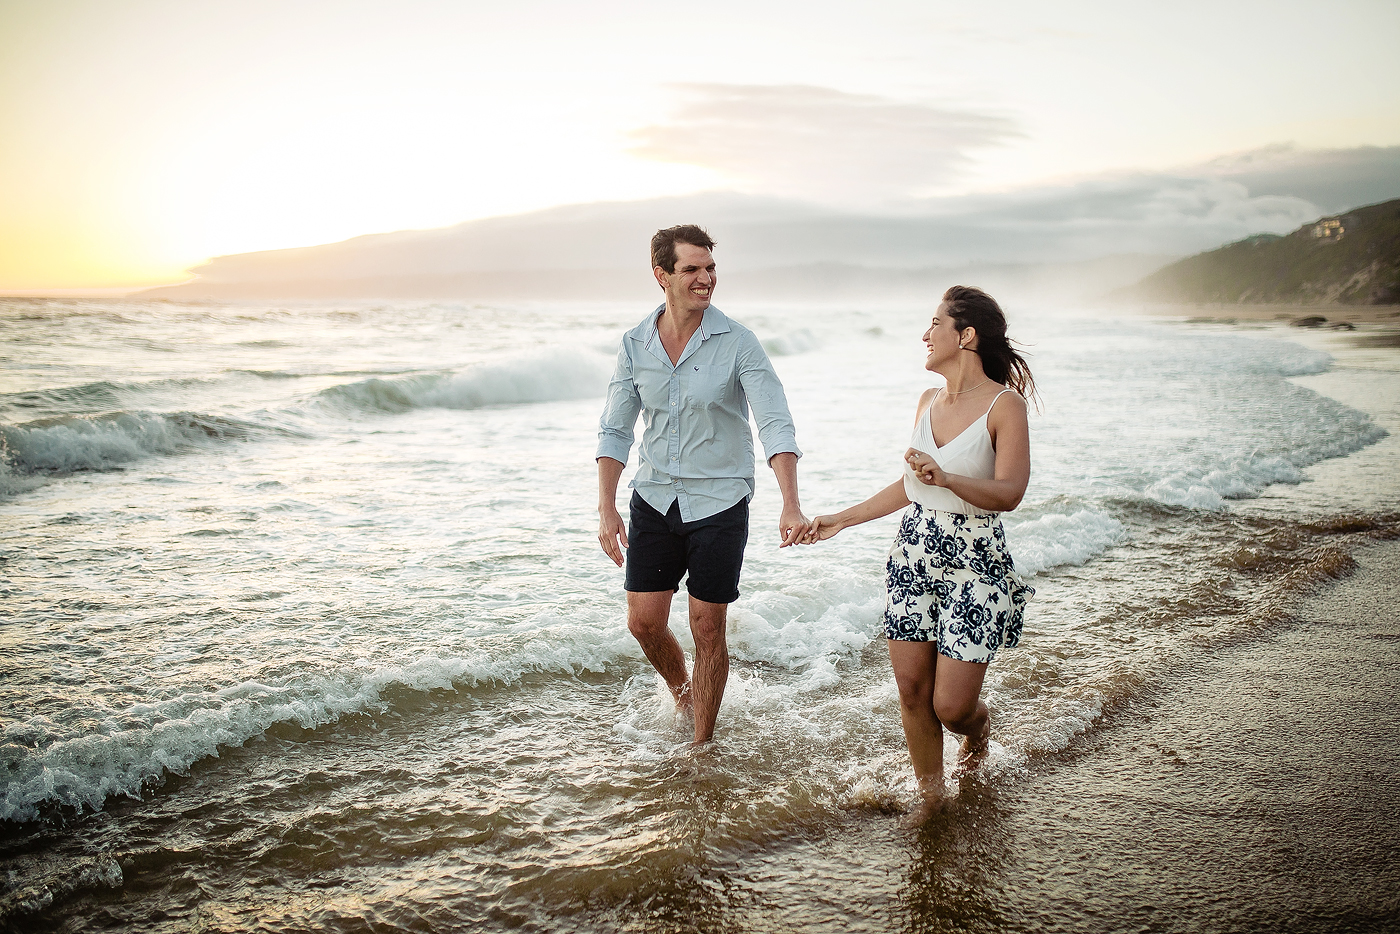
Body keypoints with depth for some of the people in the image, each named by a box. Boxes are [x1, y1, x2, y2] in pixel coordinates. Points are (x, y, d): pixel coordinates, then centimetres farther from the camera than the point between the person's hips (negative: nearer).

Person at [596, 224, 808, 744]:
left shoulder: (737, 343, -11)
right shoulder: (635, 345, -1)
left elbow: (776, 426, -17)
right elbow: (615, 431, 3)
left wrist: (791, 506, -29)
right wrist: (606, 508, -7)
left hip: (719, 505, -3)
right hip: (654, 500, 3)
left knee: (708, 630, 3)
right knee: (644, 622, 4)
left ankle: (703, 745, 21)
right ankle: (682, 695, 36)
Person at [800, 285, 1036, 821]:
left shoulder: (1004, 405, -10)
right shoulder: (928, 401, 9)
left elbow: (1009, 493, -21)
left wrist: (948, 479, -38)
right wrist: (842, 520, 19)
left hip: (975, 560, -5)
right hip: (914, 554, 6)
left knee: (951, 705, -4)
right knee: (911, 690, 6)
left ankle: (977, 725, 33)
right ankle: (930, 790, 29)